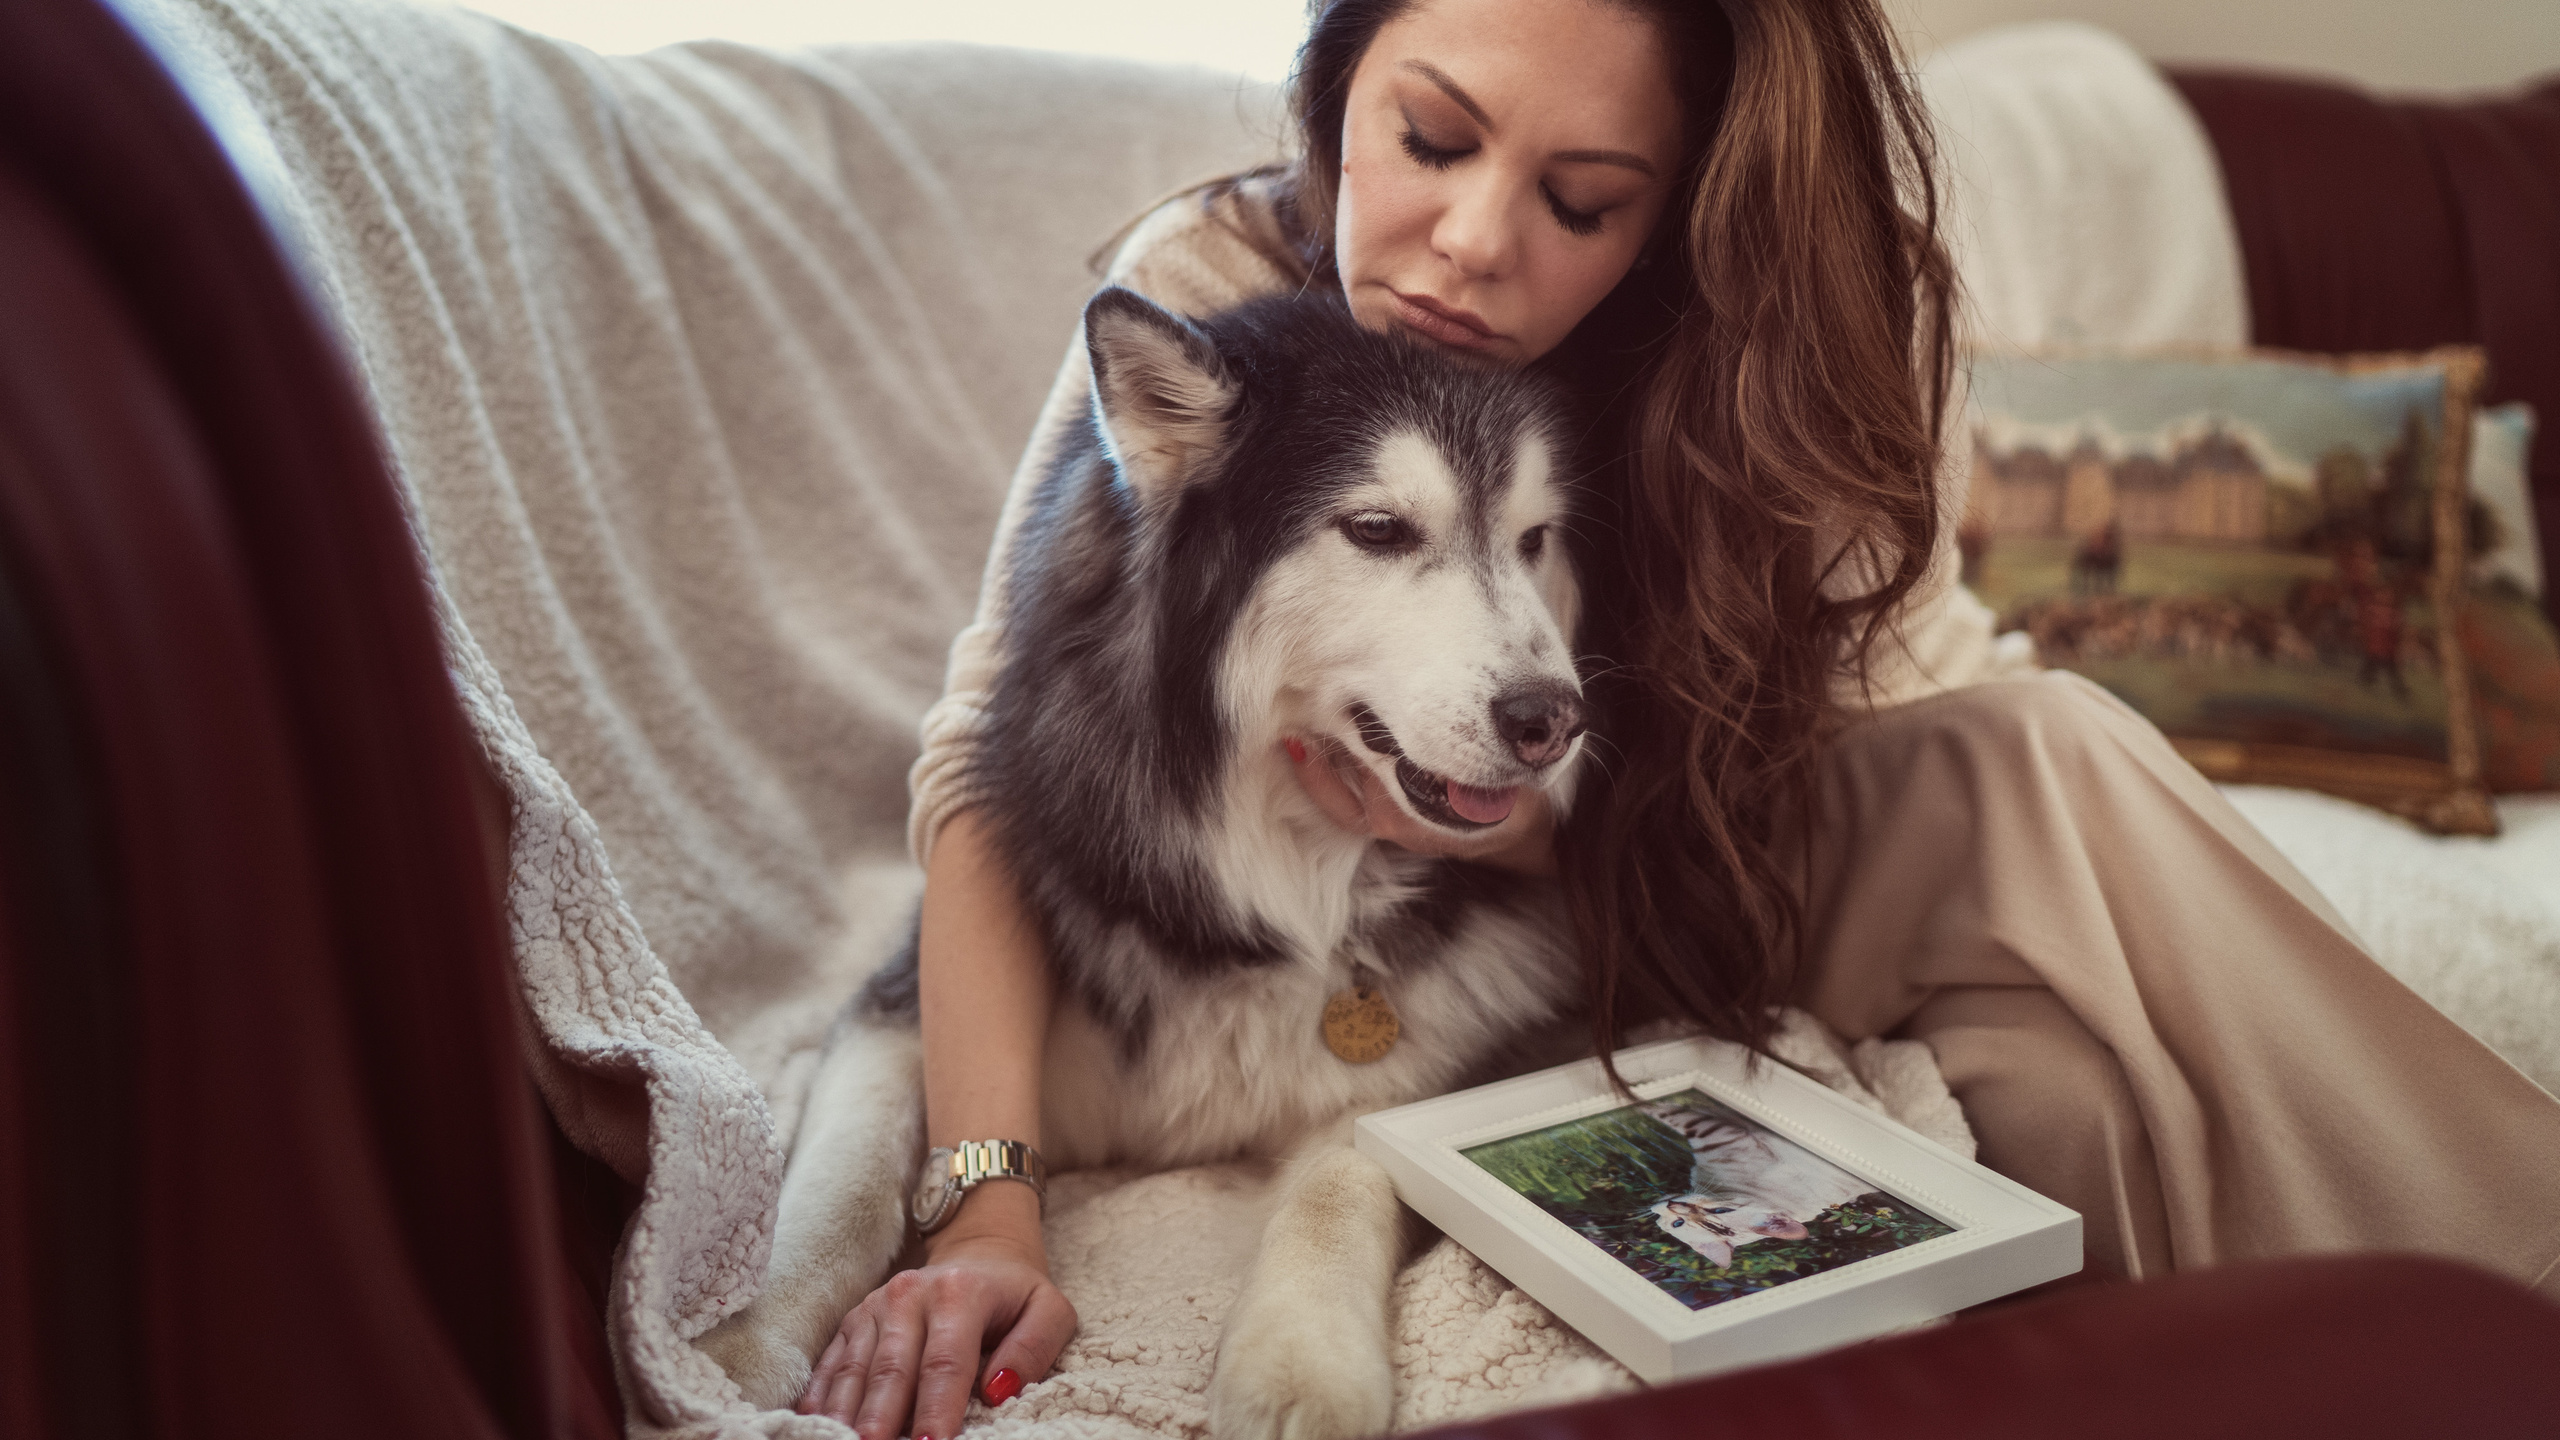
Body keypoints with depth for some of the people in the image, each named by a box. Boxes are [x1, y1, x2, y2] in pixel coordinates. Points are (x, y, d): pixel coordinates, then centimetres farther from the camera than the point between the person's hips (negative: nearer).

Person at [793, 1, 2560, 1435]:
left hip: (1684, 920, 2)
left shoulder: (1773, 343, -19)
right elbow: (998, 738, -24)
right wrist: (988, 1209, -35)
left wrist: (1526, 829, -34)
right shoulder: (1208, 290, -22)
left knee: (2047, 758, -29)